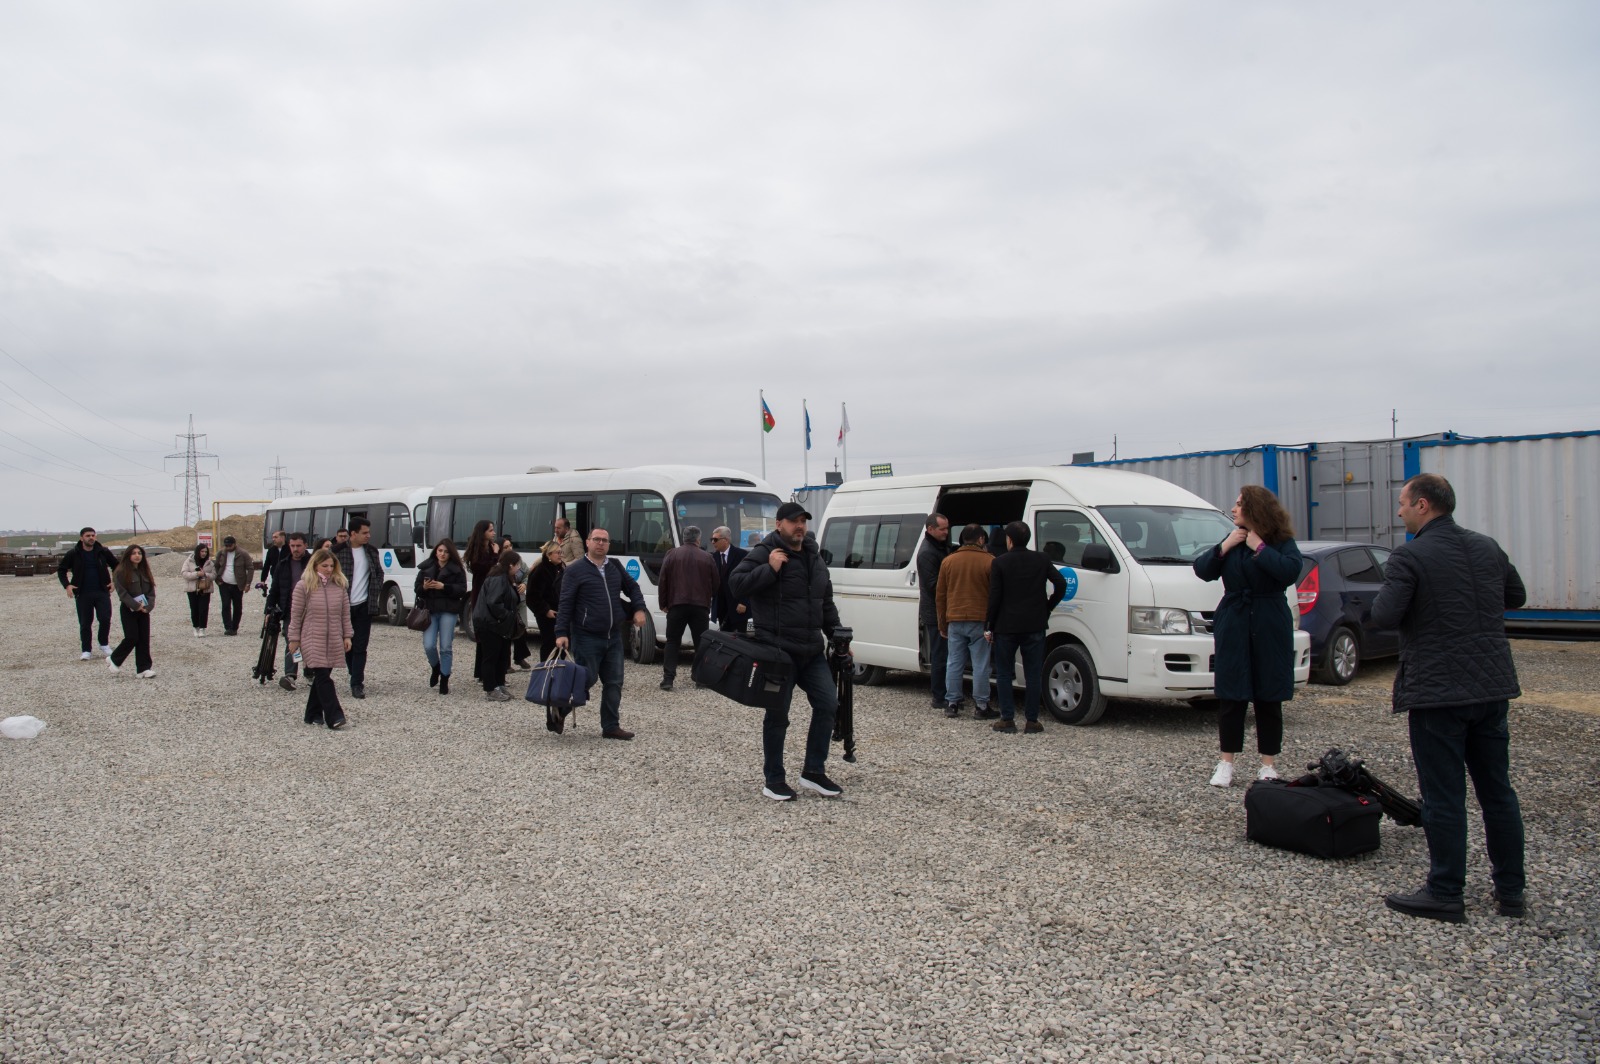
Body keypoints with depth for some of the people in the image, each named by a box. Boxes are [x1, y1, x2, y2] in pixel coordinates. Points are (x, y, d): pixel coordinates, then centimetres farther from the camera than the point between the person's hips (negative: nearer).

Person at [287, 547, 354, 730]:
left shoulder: (340, 585, 7)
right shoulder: (304, 586, -4)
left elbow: (345, 613, 11)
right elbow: (296, 614, -1)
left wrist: (347, 635, 7)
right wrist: (294, 639, -1)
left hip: (334, 642, 4)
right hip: (313, 641, -4)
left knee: (322, 677, 9)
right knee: (323, 677, -11)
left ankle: (313, 714, 20)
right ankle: (334, 717, -14)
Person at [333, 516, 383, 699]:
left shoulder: (372, 551, 6)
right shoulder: (338, 551, -5)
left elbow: (379, 574, 15)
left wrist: (375, 596, 5)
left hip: (363, 606, 1)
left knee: (360, 647, -3)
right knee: (347, 645, 8)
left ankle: (357, 684, -2)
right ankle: (357, 679, 23)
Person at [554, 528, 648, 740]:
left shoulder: (615, 566, 12)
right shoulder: (575, 570, -6)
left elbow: (632, 587, 22)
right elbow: (566, 604, -9)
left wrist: (639, 609, 5)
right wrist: (561, 632, -16)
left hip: (613, 637, 6)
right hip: (587, 638, -6)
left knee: (614, 683, 7)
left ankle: (611, 726, 16)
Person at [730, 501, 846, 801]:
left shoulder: (815, 558, 15)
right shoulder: (764, 553, -8)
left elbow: (826, 603, 24)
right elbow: (736, 584, -18)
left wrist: (837, 635, 17)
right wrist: (769, 569, -25)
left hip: (812, 650, 7)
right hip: (778, 651, -7)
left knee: (827, 703, 3)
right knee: (778, 715, 1)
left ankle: (813, 772, 17)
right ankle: (773, 780, 14)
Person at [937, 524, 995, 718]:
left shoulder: (948, 561, 7)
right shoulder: (989, 561, -5)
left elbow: (940, 596, 11)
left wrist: (942, 625, 18)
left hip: (955, 621, 3)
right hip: (979, 622, -3)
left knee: (954, 663, 9)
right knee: (980, 665, 2)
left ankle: (951, 703, 12)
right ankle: (981, 706, 5)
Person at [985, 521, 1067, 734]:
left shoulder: (1000, 563, -5)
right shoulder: (1041, 560, 4)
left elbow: (994, 597, -7)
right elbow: (1061, 583, -1)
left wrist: (988, 627, 0)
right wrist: (1048, 607, 10)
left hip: (1005, 627, -2)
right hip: (1034, 626, 2)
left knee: (1004, 674, 8)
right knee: (1033, 675, 7)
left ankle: (1007, 719, 6)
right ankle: (1031, 721, 6)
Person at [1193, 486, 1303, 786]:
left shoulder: (1281, 542, -3)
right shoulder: (1231, 539, 10)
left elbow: (1290, 571, -22)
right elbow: (1201, 570, 3)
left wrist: (1260, 547, -17)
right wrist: (1224, 547, -8)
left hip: (1270, 627, -3)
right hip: (1233, 626, 3)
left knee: (1269, 699, 5)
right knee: (1230, 697, 3)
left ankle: (1268, 765, 15)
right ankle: (1226, 764, 11)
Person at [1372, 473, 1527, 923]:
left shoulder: (1410, 557, -14)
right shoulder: (1487, 547, 7)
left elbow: (1384, 616, -20)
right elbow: (1516, 596, 20)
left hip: (1437, 692, -6)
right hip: (1493, 686, 7)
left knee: (1444, 797, 0)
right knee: (1498, 790, 15)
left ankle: (1445, 894, 7)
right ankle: (1511, 890, 23)